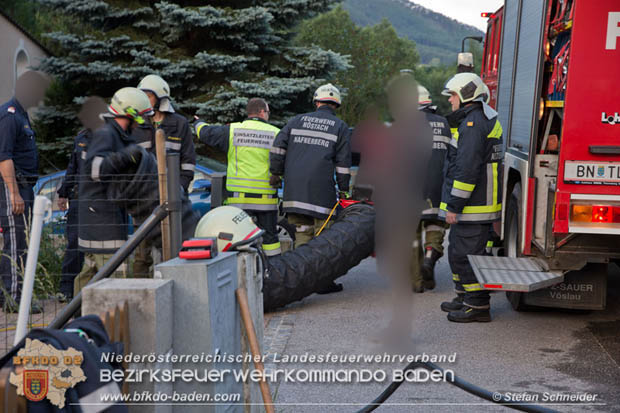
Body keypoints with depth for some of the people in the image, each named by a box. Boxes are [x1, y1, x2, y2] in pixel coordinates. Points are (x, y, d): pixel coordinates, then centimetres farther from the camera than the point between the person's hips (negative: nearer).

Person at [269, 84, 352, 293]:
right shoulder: (340, 127, 9)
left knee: (302, 232, 9)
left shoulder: (298, 120, 15)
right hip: (321, 189, -3)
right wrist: (343, 190, 10)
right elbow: (343, 163, 4)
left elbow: (278, 146, 8)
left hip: (294, 186, 3)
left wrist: (276, 173, 15)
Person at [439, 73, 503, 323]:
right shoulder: (486, 119, 19)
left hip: (473, 206, -11)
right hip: (474, 204, 11)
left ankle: (478, 306, -1)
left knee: (466, 254, -6)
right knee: (458, 252, 19)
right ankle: (465, 297, 30)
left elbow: (467, 169, -24)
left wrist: (454, 206, -21)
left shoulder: (473, 123, -17)